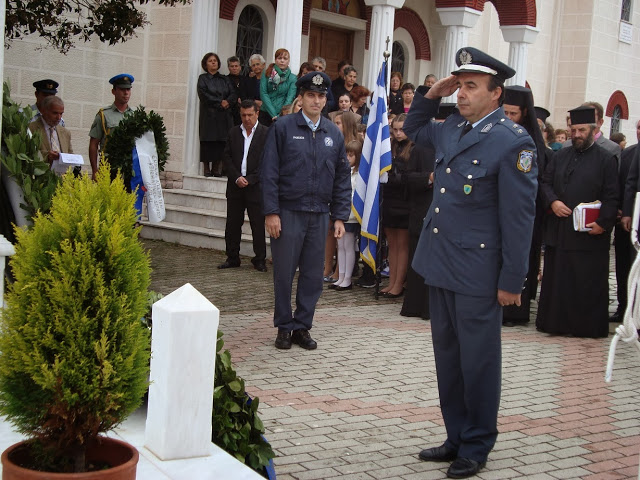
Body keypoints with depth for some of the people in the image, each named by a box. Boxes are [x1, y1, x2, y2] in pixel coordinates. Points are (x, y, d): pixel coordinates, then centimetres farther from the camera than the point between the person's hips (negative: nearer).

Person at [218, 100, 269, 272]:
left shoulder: (266, 133, -2)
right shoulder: (233, 132, 10)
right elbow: (227, 158, 6)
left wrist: (250, 179, -12)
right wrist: (236, 178, -7)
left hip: (256, 186, -3)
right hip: (235, 186, 4)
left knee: (258, 225, 0)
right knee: (232, 224, 7)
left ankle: (260, 260, 10)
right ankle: (232, 258, 17)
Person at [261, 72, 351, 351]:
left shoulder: (334, 134, 10)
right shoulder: (283, 128, -1)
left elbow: (342, 178, 12)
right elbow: (269, 173, -4)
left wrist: (340, 217, 5)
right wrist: (271, 212, -11)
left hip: (319, 215, 3)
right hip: (288, 213, -3)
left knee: (313, 275, 7)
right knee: (284, 273, 4)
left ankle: (302, 327, 18)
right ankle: (284, 327, 16)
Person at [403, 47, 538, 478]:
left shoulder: (513, 142, -14)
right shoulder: (450, 130, 10)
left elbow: (519, 216, -14)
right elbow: (413, 129, 32)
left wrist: (512, 281, -14)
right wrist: (432, 95, 12)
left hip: (477, 275, -8)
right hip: (441, 265, 8)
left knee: (477, 362, 5)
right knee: (448, 358, 16)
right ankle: (457, 438, 30)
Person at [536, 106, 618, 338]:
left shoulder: (606, 159, -1)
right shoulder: (560, 156, 13)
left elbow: (611, 196, -6)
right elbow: (545, 182, 13)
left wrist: (603, 223, -16)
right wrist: (552, 201, -7)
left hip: (589, 234, -4)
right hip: (559, 230, 5)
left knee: (588, 282, 1)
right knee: (556, 280, 9)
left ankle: (589, 326, 11)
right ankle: (556, 322, 18)